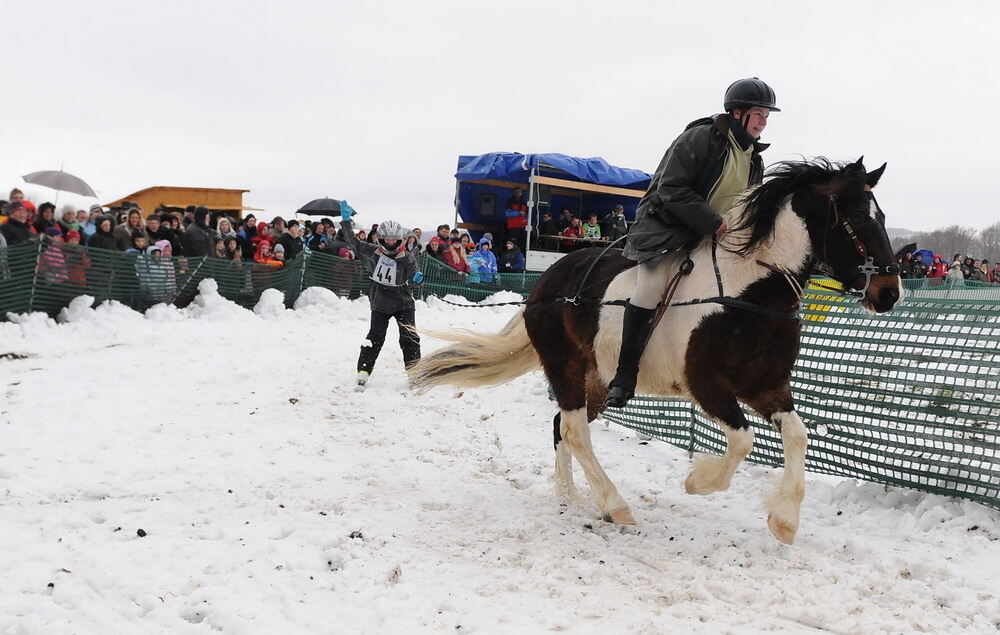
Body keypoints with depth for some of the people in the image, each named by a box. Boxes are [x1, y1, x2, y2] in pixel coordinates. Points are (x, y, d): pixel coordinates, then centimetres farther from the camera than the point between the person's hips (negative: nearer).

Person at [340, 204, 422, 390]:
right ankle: (363, 373, 2)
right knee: (374, 338, -2)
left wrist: (416, 278, -30)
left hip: (403, 303, -1)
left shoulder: (408, 258, -8)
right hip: (380, 303, 1)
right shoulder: (372, 252, -4)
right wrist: (346, 221, -7)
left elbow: (412, 278, -6)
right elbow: (353, 241, -1)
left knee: (409, 338, -6)